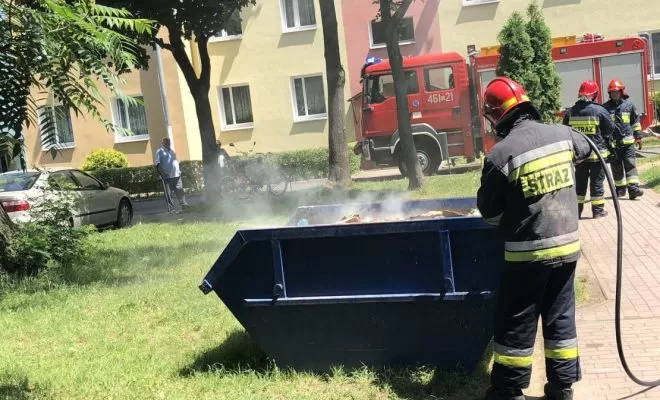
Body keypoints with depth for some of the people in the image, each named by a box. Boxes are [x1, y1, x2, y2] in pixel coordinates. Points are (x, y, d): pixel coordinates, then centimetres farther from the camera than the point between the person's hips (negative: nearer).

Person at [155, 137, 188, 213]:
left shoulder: (172, 151, 22)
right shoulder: (160, 152, 2)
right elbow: (158, 164, -5)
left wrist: (178, 170, 16)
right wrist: (162, 173, -17)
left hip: (176, 174, 5)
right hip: (167, 176, -5)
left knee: (180, 190, 0)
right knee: (168, 193, -2)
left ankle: (184, 204, 1)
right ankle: (170, 208, 1)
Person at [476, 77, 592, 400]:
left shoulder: (500, 154, -17)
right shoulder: (562, 135, -1)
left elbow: (488, 210, -7)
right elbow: (586, 150, 25)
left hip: (528, 252, -5)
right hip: (567, 245, 6)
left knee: (515, 324, 8)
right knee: (561, 318, 16)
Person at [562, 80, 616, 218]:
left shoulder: (570, 112, 2)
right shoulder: (600, 110, -8)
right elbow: (608, 133, -2)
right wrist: (611, 150, 10)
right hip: (597, 153, -3)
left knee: (579, 182, 12)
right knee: (597, 181, 4)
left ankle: (577, 210, 15)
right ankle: (598, 210, 8)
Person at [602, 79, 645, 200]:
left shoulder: (629, 105, 5)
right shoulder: (605, 107, 2)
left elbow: (636, 121, 13)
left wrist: (638, 136, 11)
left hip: (628, 141, 0)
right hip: (612, 143, 1)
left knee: (630, 165, -8)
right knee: (616, 167, 8)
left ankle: (633, 188, -13)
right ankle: (620, 188, 20)